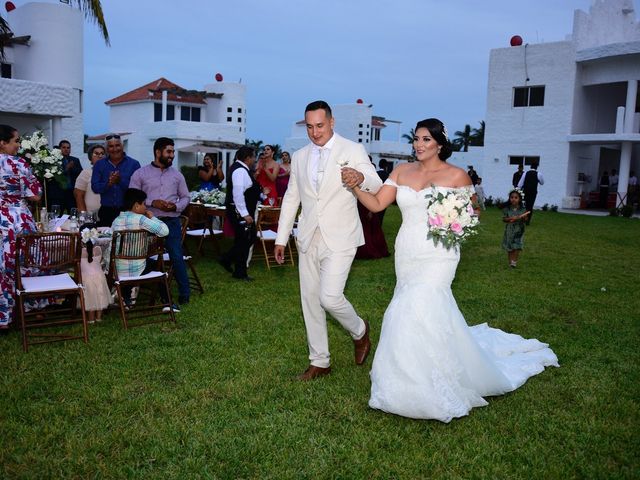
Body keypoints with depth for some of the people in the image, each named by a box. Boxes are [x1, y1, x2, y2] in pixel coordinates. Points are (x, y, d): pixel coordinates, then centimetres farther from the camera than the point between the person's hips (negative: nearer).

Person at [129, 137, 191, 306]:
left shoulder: (177, 175, 10)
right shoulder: (140, 174, 2)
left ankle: (184, 293, 6)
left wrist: (176, 206, -7)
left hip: (171, 222, 1)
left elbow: (186, 197, 14)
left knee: (177, 257, -5)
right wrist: (152, 202, -15)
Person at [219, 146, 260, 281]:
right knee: (244, 241, 0)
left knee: (250, 238, 15)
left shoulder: (241, 169, 13)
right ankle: (240, 273, 13)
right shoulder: (240, 170, -18)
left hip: (243, 211, 10)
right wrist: (245, 214, -27)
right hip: (240, 212, -10)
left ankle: (226, 259, 24)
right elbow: (238, 194, -26)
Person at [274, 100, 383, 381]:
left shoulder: (353, 150, -2)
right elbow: (291, 199, 16)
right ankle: (319, 362, 22)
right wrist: (281, 238, 14)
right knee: (310, 300, 7)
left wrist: (362, 177, -32)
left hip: (339, 239, -5)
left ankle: (359, 330, 17)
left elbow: (377, 187, -8)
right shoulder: (299, 157, 12)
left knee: (329, 297, -15)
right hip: (308, 239, 5)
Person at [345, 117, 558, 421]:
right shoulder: (402, 172, 8)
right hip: (406, 255, 5)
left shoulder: (456, 175, -3)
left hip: (436, 257, -5)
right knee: (434, 316, 12)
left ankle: (427, 392, 5)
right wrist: (355, 186, -16)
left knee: (417, 313, -15)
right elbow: (377, 204, 0)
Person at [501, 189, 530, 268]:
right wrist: (510, 219, -20)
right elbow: (503, 218, -3)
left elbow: (525, 219, 1)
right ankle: (510, 261, 20)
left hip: (519, 230, 0)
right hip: (509, 230, 0)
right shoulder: (506, 208, -6)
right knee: (509, 247, 8)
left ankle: (514, 261, 6)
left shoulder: (522, 209, -5)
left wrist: (523, 218, -21)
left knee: (517, 247, -4)